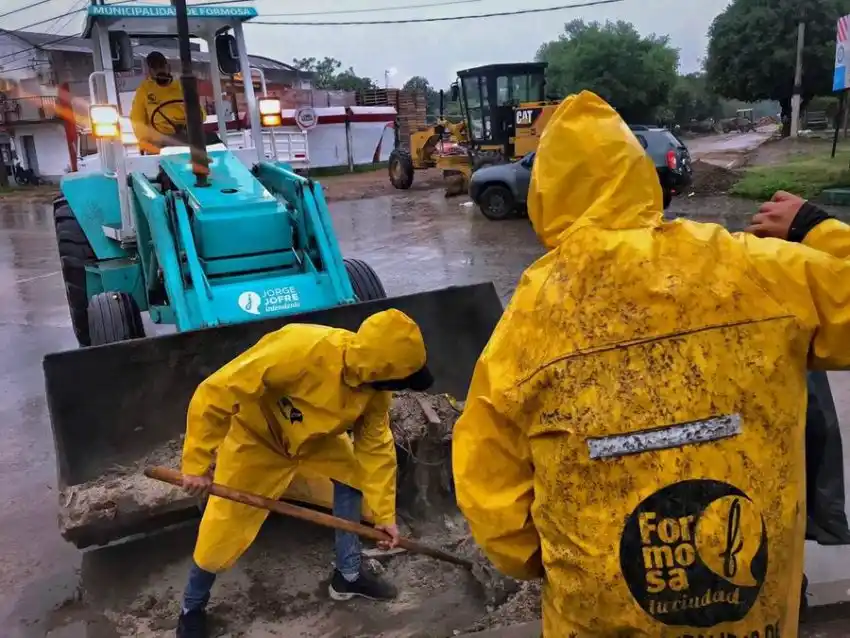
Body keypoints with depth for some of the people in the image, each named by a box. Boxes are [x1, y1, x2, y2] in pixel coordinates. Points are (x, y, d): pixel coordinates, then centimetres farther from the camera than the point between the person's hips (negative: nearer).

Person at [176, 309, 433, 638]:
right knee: (222, 532, -1)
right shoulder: (299, 349, -43)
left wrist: (384, 514, -6)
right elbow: (215, 393, -37)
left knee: (353, 471, 0)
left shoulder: (373, 385, -21)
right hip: (255, 438, -5)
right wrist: (197, 465, -31)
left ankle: (348, 576, 18)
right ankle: (192, 609, 28)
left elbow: (376, 447, -8)